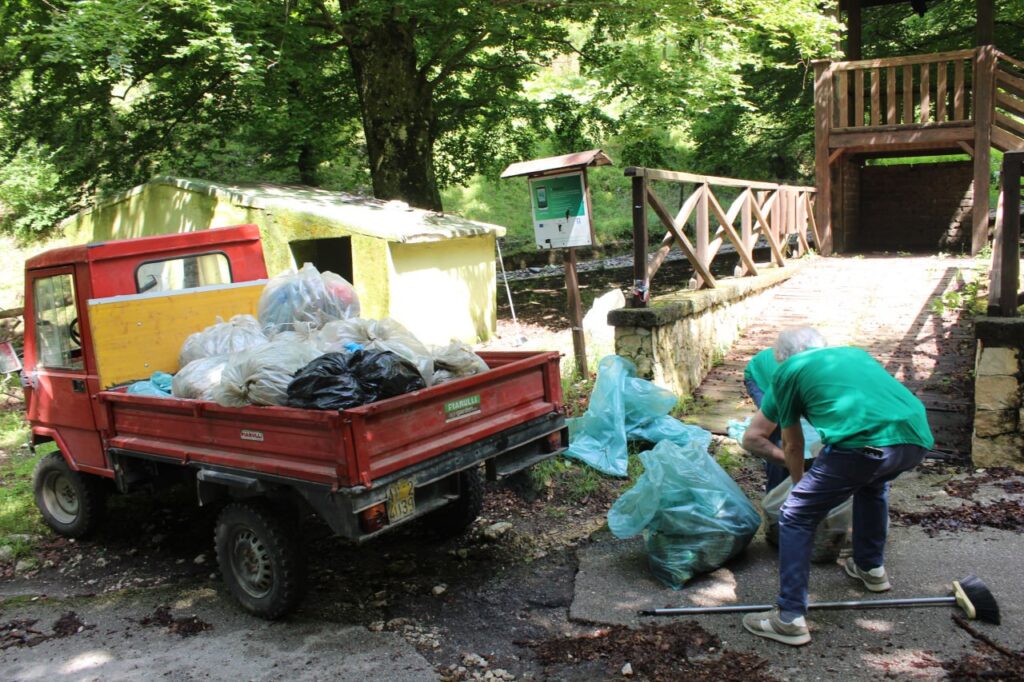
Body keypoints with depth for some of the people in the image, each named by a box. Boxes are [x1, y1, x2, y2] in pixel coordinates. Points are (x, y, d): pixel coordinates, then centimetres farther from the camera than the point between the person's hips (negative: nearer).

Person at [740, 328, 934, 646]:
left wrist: (800, 481, 44)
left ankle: (790, 618, 5)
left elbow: (759, 439, 27)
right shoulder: (855, 353, 34)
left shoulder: (788, 371, 20)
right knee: (873, 482, 38)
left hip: (865, 443, -6)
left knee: (795, 518, 7)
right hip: (917, 440, 6)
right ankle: (872, 567, 46)